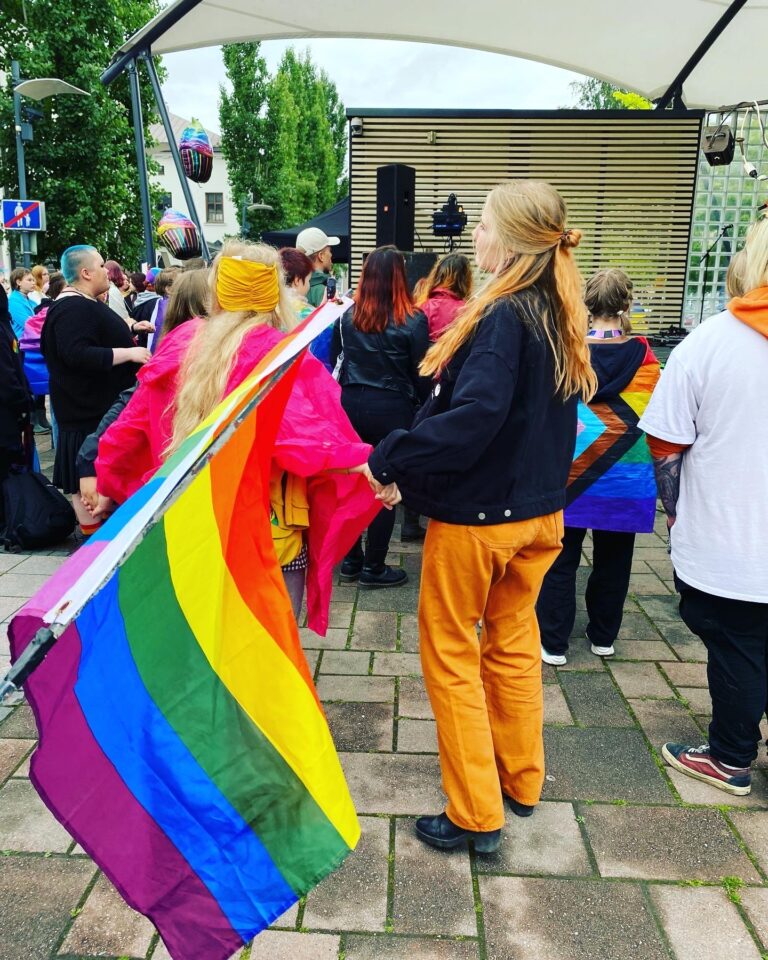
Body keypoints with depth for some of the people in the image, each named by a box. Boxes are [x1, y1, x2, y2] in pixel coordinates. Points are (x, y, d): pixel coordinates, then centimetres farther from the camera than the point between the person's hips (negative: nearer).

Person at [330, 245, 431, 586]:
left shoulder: (347, 316, 1)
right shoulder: (413, 321, -11)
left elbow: (334, 361, 8)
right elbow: (420, 373, -6)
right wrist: (423, 405, 10)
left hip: (351, 405, 4)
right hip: (392, 409, -4)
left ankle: (350, 561, 25)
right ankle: (373, 567, 15)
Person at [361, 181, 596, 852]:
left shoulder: (502, 317, -21)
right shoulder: (561, 317, 6)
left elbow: (472, 415, -33)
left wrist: (391, 461, -24)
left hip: (476, 515, -8)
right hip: (539, 511, 9)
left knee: (451, 652, 7)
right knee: (514, 643, 21)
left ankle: (477, 814, 17)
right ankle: (521, 782, 37)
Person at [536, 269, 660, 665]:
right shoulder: (642, 356, -6)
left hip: (571, 471, -1)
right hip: (625, 475, 1)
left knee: (561, 558, 7)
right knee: (612, 558, 15)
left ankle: (553, 643, 12)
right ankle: (603, 637, 29)